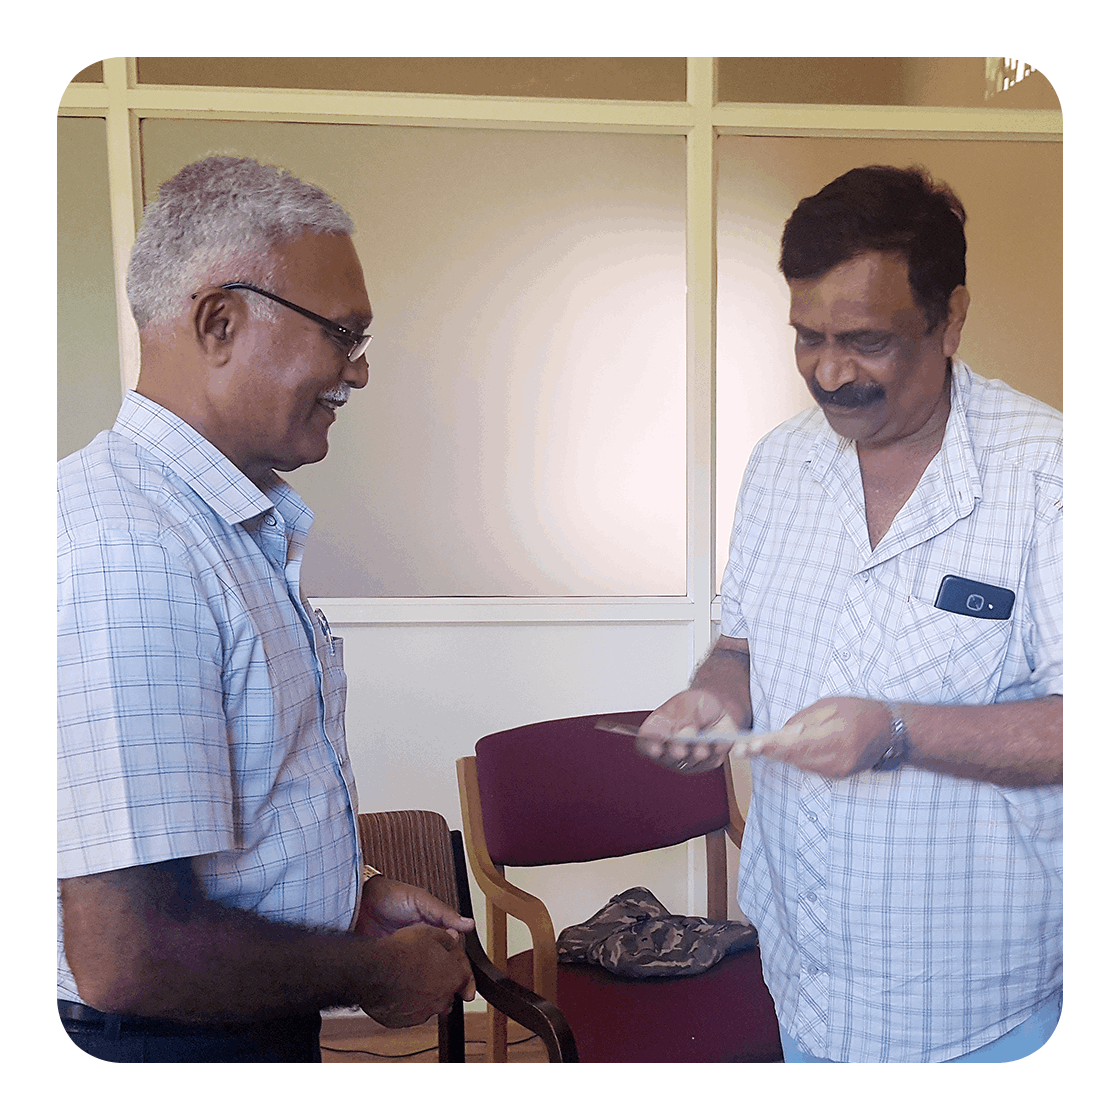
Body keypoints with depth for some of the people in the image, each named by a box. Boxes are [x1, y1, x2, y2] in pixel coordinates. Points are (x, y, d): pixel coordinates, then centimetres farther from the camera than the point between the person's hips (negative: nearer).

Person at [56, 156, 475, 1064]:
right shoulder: (125, 554, -28)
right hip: (161, 1041, -8)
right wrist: (374, 972, -17)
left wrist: (352, 895, 4)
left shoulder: (247, 528, 5)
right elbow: (126, 955, -30)